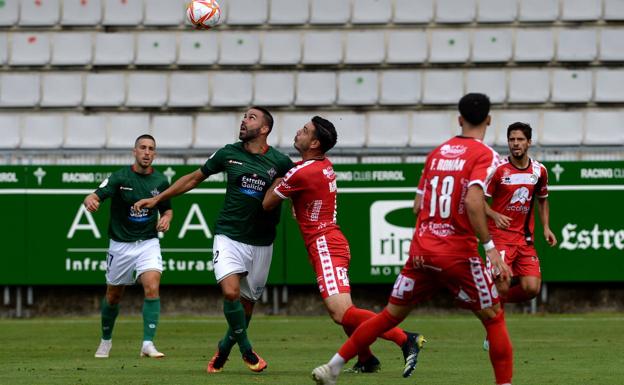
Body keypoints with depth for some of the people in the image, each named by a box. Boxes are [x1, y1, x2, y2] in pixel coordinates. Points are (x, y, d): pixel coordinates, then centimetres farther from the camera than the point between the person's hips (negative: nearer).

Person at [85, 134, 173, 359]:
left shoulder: (160, 181, -1)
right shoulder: (120, 178, -10)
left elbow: (167, 208, 16)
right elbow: (95, 196, -22)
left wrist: (166, 218, -7)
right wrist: (90, 201, -46)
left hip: (148, 243, 1)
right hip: (120, 245, -1)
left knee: (152, 288, -21)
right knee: (113, 296, 13)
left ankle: (148, 344, -20)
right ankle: (106, 340, 36)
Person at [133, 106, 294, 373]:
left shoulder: (280, 162, -3)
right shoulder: (229, 154, 0)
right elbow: (194, 178, 13)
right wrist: (158, 199, 13)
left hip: (262, 243, 1)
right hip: (229, 236, -1)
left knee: (247, 302, 8)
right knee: (231, 292, -21)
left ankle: (224, 348, 32)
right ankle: (246, 350, -3)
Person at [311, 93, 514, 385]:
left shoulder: (436, 153, 12)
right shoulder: (485, 155, -7)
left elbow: (418, 205, 15)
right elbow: (472, 202, -22)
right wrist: (490, 248, -19)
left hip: (421, 251, 6)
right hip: (458, 254, -6)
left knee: (391, 314, 16)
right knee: (494, 318, 7)